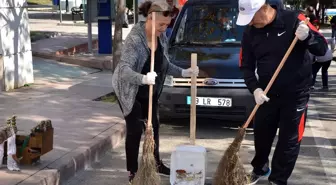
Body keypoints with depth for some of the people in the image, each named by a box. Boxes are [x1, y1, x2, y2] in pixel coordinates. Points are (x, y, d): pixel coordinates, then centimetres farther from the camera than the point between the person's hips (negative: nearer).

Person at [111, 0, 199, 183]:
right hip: (130, 91, -7)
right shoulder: (134, 39, -29)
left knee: (153, 126, 17)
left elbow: (166, 65, 5)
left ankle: (156, 163, 36)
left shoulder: (162, 38, -6)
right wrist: (143, 79, -56)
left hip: (151, 92, 7)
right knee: (135, 130, -4)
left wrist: (184, 72, -9)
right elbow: (124, 69, -39)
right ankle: (133, 172, 10)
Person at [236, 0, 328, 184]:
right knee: (261, 135, 16)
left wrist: (307, 36, -34)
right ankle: (260, 168, 43)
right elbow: (246, 66, 1)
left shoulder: (294, 20, -15)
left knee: (289, 140, 4)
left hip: (296, 94, -3)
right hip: (267, 94, 4)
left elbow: (322, 49, -13)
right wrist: (255, 88, -17)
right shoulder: (249, 32, -4)